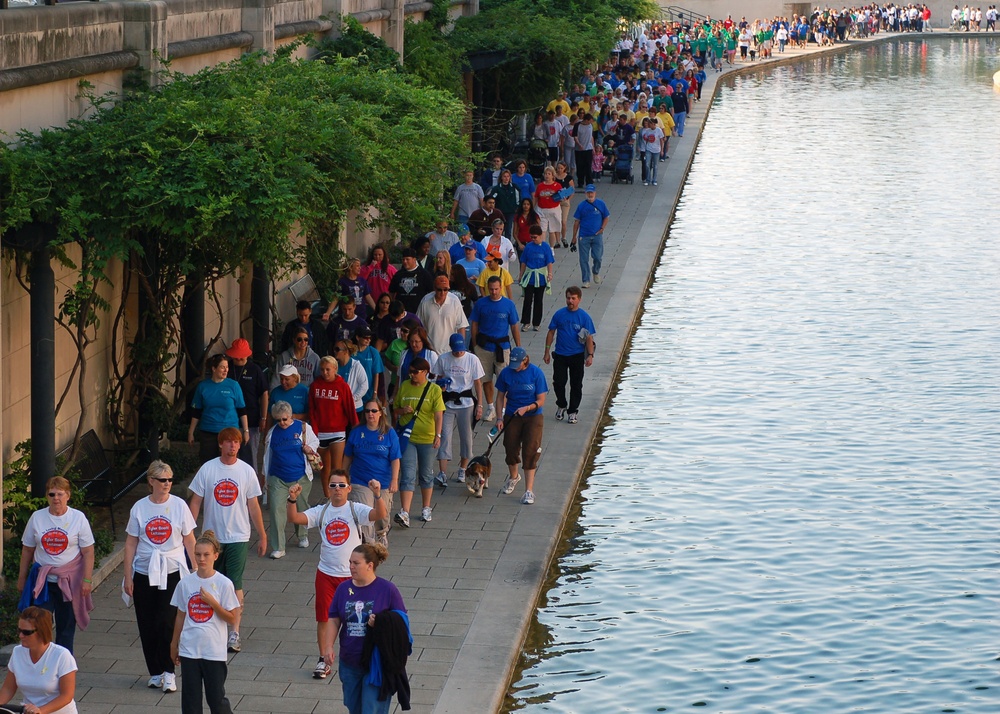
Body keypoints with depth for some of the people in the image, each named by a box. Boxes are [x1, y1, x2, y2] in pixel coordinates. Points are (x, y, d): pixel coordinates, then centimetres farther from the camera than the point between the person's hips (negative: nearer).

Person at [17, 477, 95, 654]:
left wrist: (87, 580, -10)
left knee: (66, 628, 6)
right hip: (42, 581, 1)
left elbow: (88, 552, -4)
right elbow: (27, 550, 9)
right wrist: (22, 578, 9)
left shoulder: (78, 518, -3)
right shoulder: (37, 517, 2)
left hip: (69, 582, -1)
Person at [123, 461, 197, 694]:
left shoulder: (179, 506, -2)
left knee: (167, 622, -11)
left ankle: (169, 672, 2)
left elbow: (189, 541, 4)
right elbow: (131, 543, 5)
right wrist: (127, 577, 3)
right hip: (144, 573, 2)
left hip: (172, 572, -2)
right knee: (147, 625, 6)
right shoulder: (139, 508, 0)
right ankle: (155, 672, 19)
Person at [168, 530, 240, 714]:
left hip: (214, 651, -3)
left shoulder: (224, 584, -8)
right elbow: (181, 616, 10)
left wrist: (212, 602, -17)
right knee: (190, 699, 7)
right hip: (189, 650, 3)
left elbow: (232, 619, -6)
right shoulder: (185, 583, 1)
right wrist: (174, 645, 14)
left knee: (216, 698, 4)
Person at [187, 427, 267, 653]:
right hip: (211, 535, 1)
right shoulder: (207, 469, -4)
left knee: (235, 584, -6)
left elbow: (253, 506, 3)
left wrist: (262, 536, 5)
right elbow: (196, 502, 0)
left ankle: (235, 633, -5)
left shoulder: (247, 471, -3)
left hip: (238, 537, -1)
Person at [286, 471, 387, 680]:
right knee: (324, 618, 6)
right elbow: (294, 518, -11)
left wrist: (378, 495, -42)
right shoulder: (321, 511, 1)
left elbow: (380, 514, -23)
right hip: (326, 574, 2)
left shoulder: (356, 510, -6)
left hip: (352, 575, -2)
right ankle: (323, 660, 19)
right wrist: (292, 499, -30)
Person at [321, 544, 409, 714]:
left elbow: (401, 622, -5)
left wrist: (381, 623, -23)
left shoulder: (387, 589, -9)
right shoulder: (344, 589, 4)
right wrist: (328, 646, -8)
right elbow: (334, 621, 5)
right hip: (349, 662, 5)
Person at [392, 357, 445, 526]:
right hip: (407, 438, 1)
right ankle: (404, 513, -15)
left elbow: (438, 415, -9)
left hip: (427, 438, -1)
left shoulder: (434, 389, -4)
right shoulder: (404, 386, 5)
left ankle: (426, 509, 28)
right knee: (408, 476, -7)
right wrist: (402, 411, -8)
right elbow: (395, 409, 15)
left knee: (426, 475, 13)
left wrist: (438, 436, -19)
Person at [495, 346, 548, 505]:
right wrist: (499, 418, -6)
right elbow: (500, 396, 4)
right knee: (511, 449, 9)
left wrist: (527, 408, -25)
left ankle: (529, 490, -8)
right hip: (511, 416, 3)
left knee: (530, 452, -9)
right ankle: (513, 477, 41)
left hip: (532, 416, -3)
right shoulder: (506, 373, -5)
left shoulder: (536, 373, -12)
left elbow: (541, 400, -9)